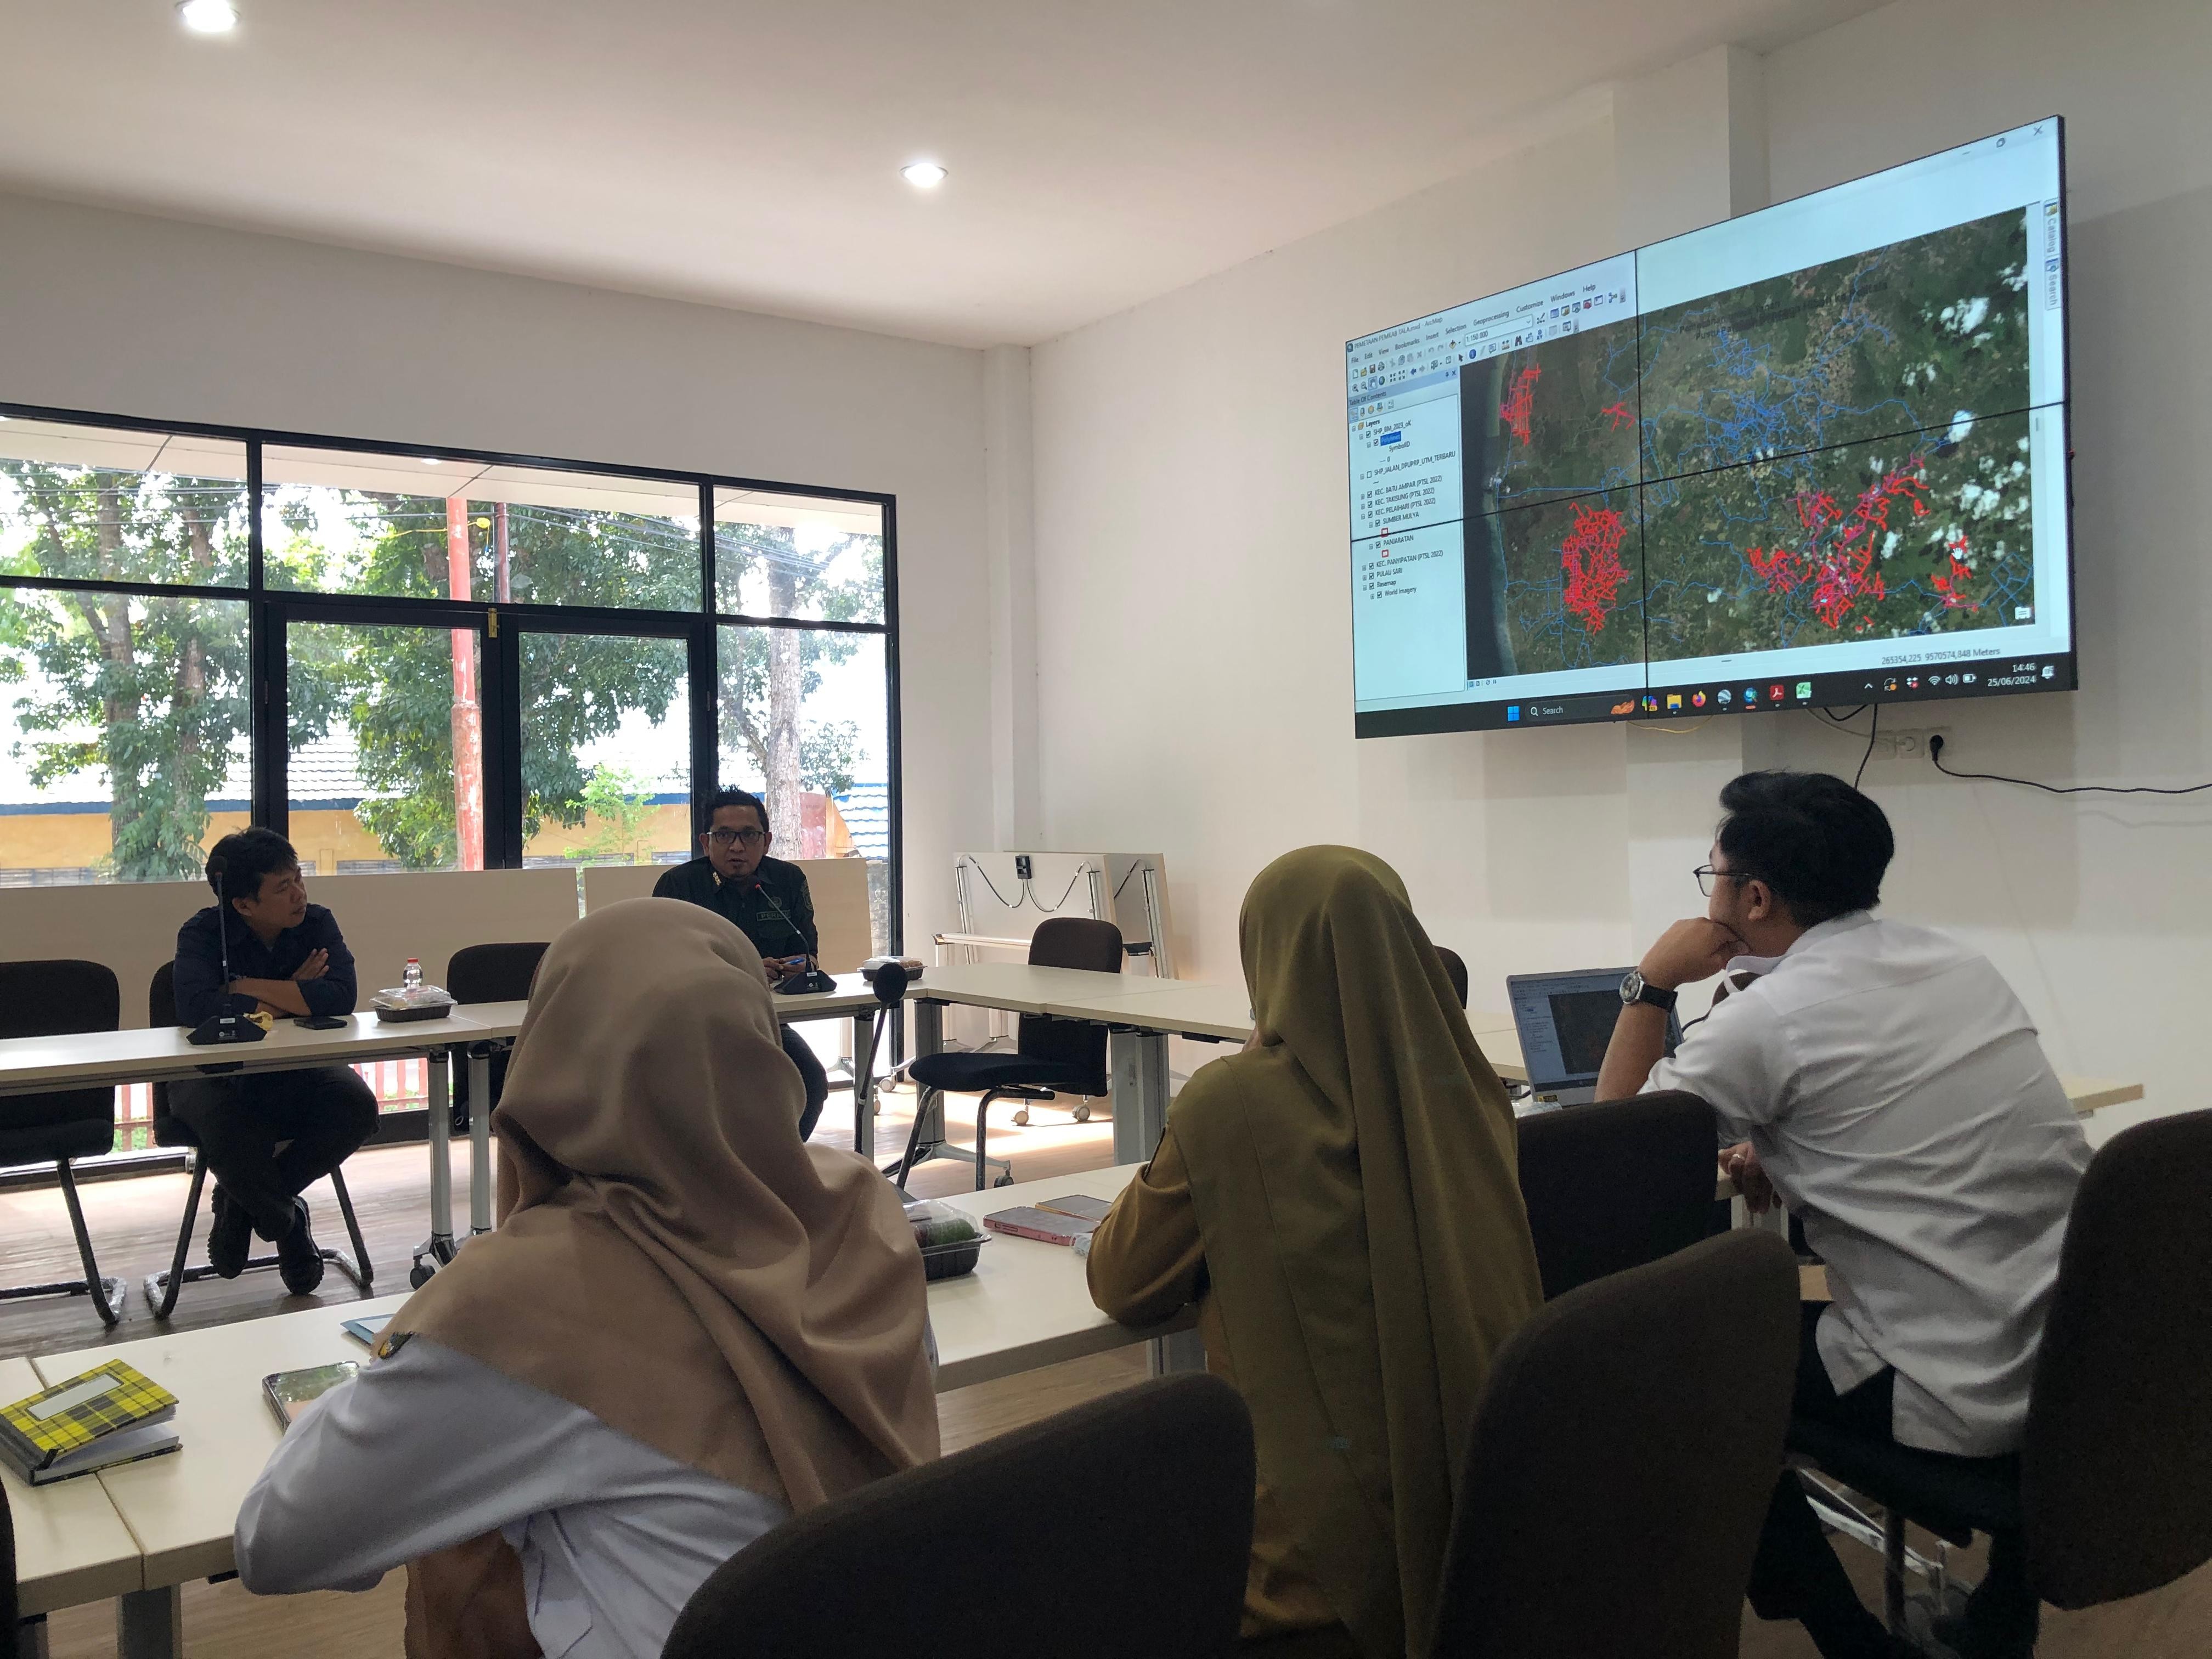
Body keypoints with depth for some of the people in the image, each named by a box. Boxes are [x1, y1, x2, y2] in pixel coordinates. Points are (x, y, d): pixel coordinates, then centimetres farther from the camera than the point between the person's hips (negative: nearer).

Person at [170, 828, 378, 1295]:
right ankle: (288, 1222, -5)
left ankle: (242, 1202, -2)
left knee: (357, 1108, -27)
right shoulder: (203, 935, -11)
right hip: (215, 1075, -3)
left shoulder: (317, 924, -5)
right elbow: (197, 1010, -29)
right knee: (223, 1121, -37)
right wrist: (294, 1000, -20)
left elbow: (341, 997, -21)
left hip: (295, 1072, 3)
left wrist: (250, 988, -21)